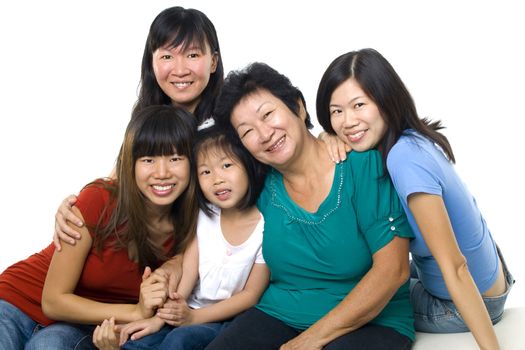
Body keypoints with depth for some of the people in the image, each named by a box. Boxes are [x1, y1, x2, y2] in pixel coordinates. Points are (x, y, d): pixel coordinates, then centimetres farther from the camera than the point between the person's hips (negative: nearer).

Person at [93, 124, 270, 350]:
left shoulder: (264, 228, -9)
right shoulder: (204, 216, 5)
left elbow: (251, 295, -8)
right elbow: (186, 273, -3)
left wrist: (194, 317, -15)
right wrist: (158, 318, -16)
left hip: (229, 321, -4)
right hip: (187, 312, 4)